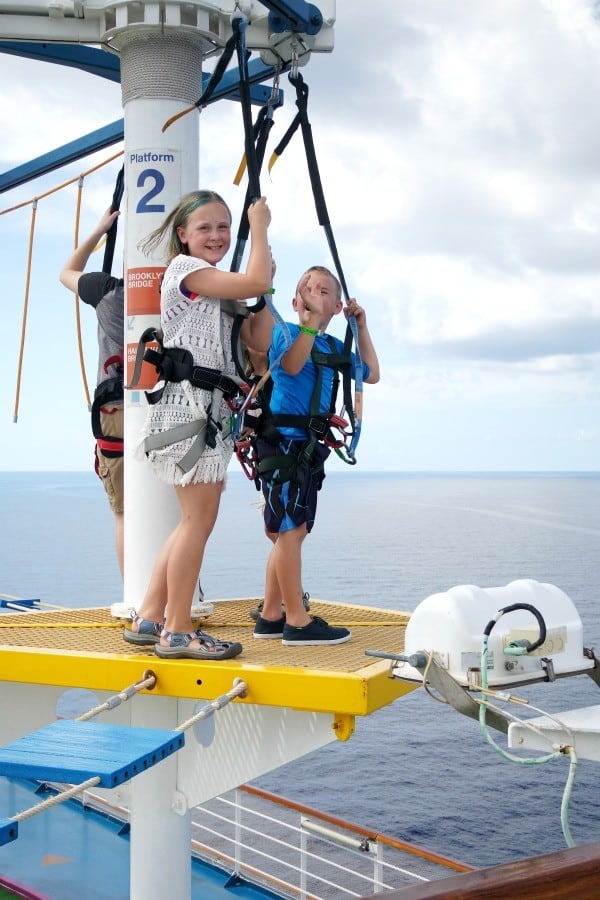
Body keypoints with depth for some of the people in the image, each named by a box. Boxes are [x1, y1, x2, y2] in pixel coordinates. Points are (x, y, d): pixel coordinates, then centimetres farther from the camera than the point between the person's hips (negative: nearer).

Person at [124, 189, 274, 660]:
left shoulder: (223, 291, 22)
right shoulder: (185, 269, -5)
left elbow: (260, 341, 16)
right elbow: (255, 281, -16)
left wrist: (263, 290, 6)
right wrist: (260, 226, -3)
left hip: (212, 408, 10)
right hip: (186, 404, -10)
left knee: (198, 518, 11)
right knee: (200, 516, -10)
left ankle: (149, 619, 16)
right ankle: (177, 631, -3)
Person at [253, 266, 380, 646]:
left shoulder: (335, 346, 16)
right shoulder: (285, 331, -4)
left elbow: (372, 374, 23)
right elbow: (291, 364, -23)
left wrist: (362, 326, 19)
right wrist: (311, 319, -29)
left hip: (311, 446, 8)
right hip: (284, 440, -8)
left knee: (291, 532, 11)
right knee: (291, 529, -9)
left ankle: (271, 616, 18)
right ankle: (298, 622, -6)